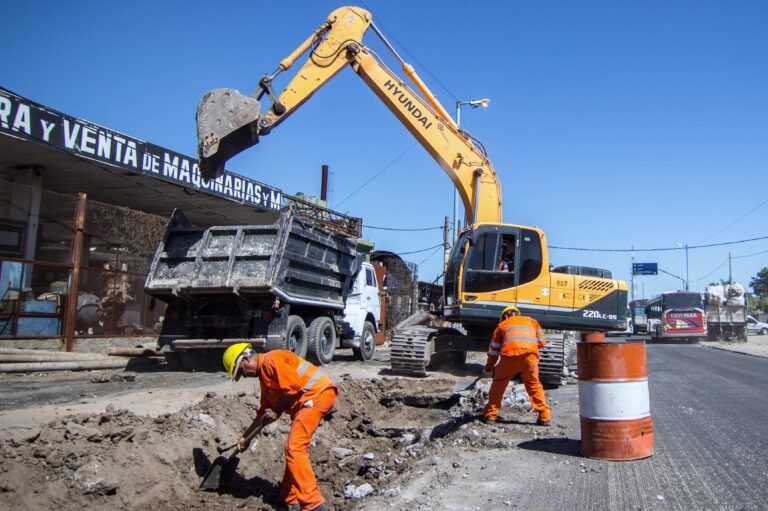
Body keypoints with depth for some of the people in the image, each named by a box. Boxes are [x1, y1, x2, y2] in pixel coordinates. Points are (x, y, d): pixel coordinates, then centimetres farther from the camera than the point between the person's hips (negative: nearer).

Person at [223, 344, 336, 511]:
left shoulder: (271, 360, -10)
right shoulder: (264, 376, 23)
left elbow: (293, 387, -17)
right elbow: (263, 412, 31)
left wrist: (277, 411, -4)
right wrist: (246, 436, 34)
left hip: (318, 394, -11)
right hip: (309, 401, 11)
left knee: (294, 448, -14)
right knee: (293, 448, 14)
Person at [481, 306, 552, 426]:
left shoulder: (502, 325, 27)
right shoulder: (531, 321, 31)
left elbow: (493, 349, 26)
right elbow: (541, 342, 23)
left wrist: (489, 367, 37)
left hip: (511, 354, -1)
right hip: (531, 354, 1)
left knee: (498, 384, 15)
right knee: (534, 385, 18)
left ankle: (490, 415, 17)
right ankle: (545, 417, 15)